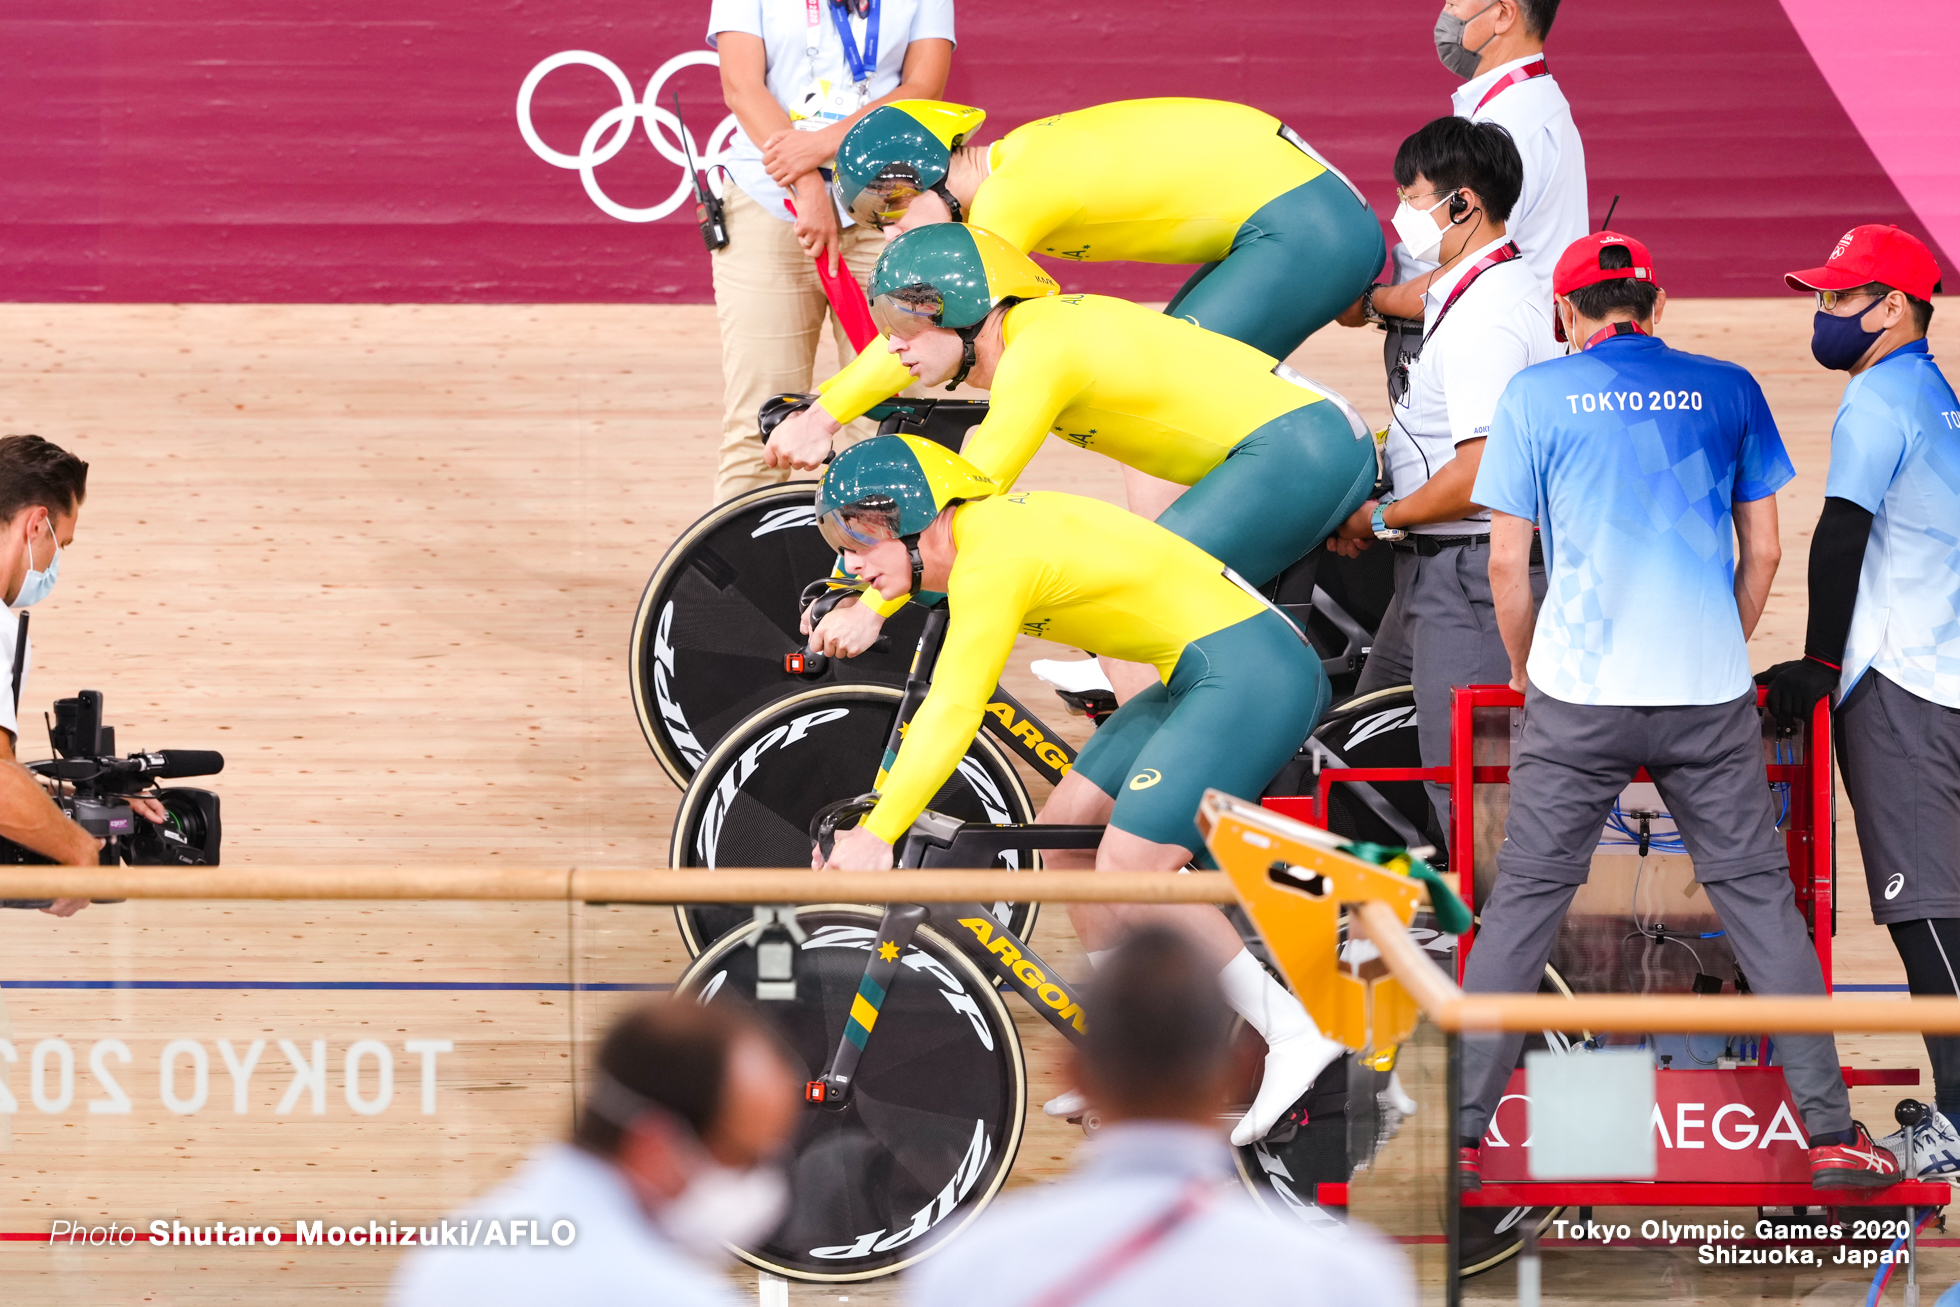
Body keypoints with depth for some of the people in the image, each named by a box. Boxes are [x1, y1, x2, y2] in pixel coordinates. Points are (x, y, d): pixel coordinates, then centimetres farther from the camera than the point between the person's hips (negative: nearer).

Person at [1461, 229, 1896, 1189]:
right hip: (1710, 695, 1)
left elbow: (1506, 560, 3)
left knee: (1523, 902, 4)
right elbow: (1762, 552, 10)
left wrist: (1525, 671, 17)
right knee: (1759, 896, 7)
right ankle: (1830, 1131, 5)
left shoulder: (1536, 394, 4)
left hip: (1577, 695, -1)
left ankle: (1460, 1133, 3)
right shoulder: (1728, 390, 9)